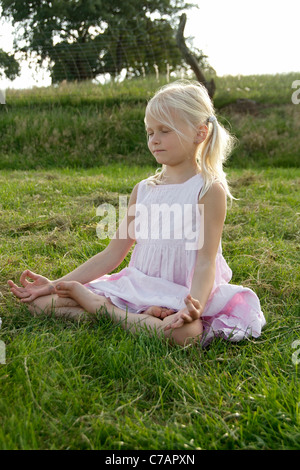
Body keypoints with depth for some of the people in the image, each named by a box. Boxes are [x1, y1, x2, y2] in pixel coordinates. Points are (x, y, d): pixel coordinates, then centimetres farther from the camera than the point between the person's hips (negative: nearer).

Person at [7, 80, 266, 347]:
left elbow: (206, 261, -14)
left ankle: (96, 305, -20)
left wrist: (194, 305, -35)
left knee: (187, 332, -41)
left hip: (180, 296, -4)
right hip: (138, 288, 5)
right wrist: (56, 284, 4)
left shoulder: (209, 190, -7)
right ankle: (140, 315, -12)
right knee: (41, 303, -6)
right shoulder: (143, 190, 9)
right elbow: (113, 254, 9)